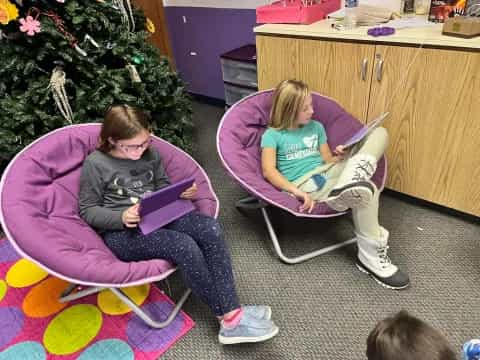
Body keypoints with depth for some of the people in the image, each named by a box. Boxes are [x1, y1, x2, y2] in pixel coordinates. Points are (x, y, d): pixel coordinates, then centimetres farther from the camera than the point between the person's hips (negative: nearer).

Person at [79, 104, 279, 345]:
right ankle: (227, 317, -15)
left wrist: (181, 192, -3)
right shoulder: (95, 164, -6)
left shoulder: (150, 154, 8)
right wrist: (121, 217, -22)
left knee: (210, 228, -23)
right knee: (185, 246, -31)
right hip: (120, 232, -5)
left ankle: (231, 311, -23)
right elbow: (88, 211, -3)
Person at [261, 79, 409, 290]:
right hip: (304, 184, -7)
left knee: (379, 133, -3)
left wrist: (340, 156, -6)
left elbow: (327, 160, 19)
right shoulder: (272, 135, 2)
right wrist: (295, 191, -23)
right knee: (365, 189, -31)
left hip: (327, 174, 7)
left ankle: (353, 178, -32)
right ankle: (371, 257, -16)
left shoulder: (316, 127, 20)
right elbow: (269, 171, -10)